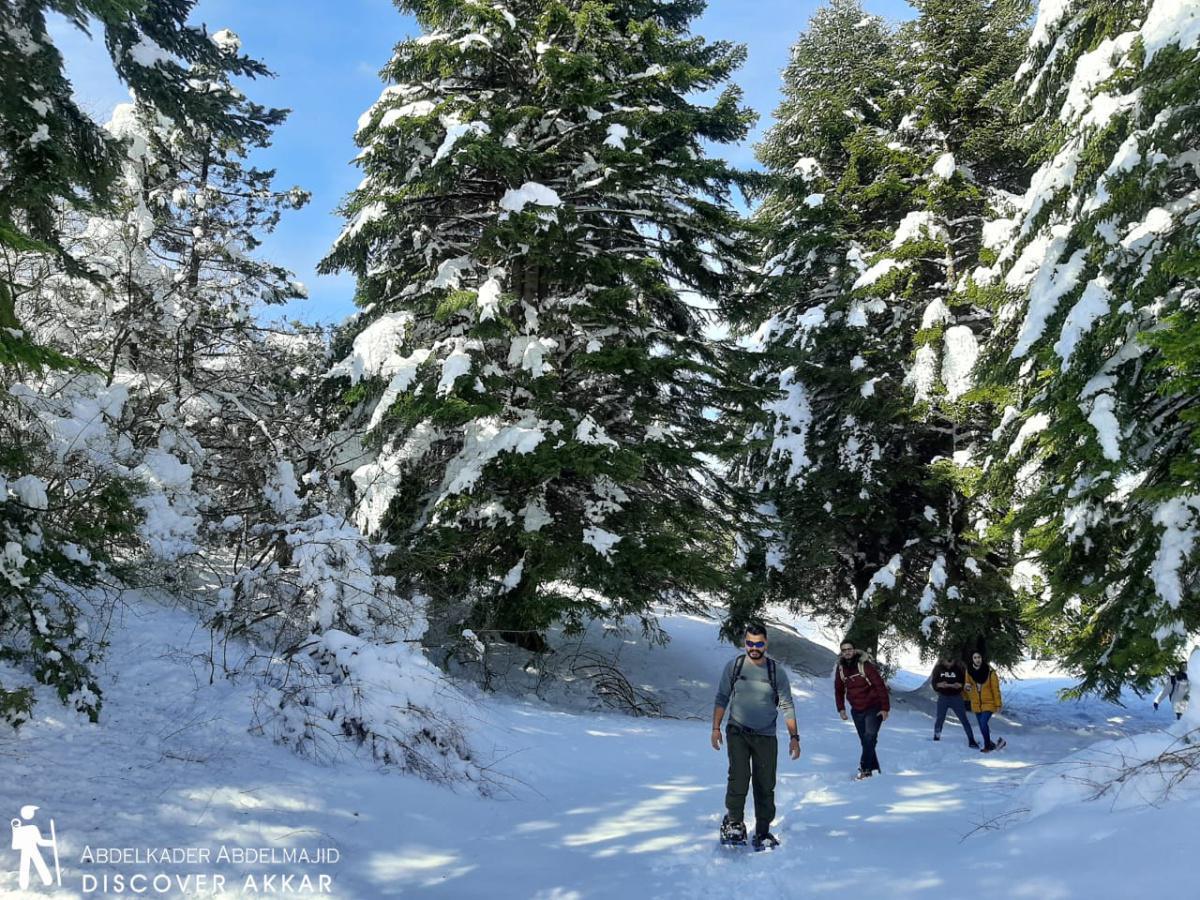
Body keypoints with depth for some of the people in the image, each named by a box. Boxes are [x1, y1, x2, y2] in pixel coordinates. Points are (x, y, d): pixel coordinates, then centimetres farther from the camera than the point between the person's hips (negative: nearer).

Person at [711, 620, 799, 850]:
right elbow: (722, 699, 7)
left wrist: (794, 736, -1)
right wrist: (716, 728, 1)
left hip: (766, 736, 1)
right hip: (737, 732, -1)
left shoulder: (777, 672, 0)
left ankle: (763, 832, 15)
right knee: (739, 777, -17)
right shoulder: (733, 666, 0)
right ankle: (733, 823, -1)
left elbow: (786, 706, 4)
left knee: (765, 785, 2)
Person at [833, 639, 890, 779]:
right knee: (864, 741, 8)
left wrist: (885, 708, -19)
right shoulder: (840, 668, -2)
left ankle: (865, 768, -15)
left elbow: (880, 686, -18)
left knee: (869, 737, -18)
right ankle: (874, 768, 18)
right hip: (857, 710, 5)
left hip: (874, 708, -5)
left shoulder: (865, 665, -19)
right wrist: (841, 708, 6)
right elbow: (839, 690, 12)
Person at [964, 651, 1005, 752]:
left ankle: (987, 745, 0)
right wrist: (966, 688, -15)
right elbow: (967, 684, 10)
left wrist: (998, 704, -8)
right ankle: (990, 744, 29)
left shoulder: (989, 671, -12)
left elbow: (995, 688, -8)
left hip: (988, 703, -4)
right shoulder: (969, 671, -2)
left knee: (983, 723, -17)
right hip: (976, 704, 4)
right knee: (982, 726, 10)